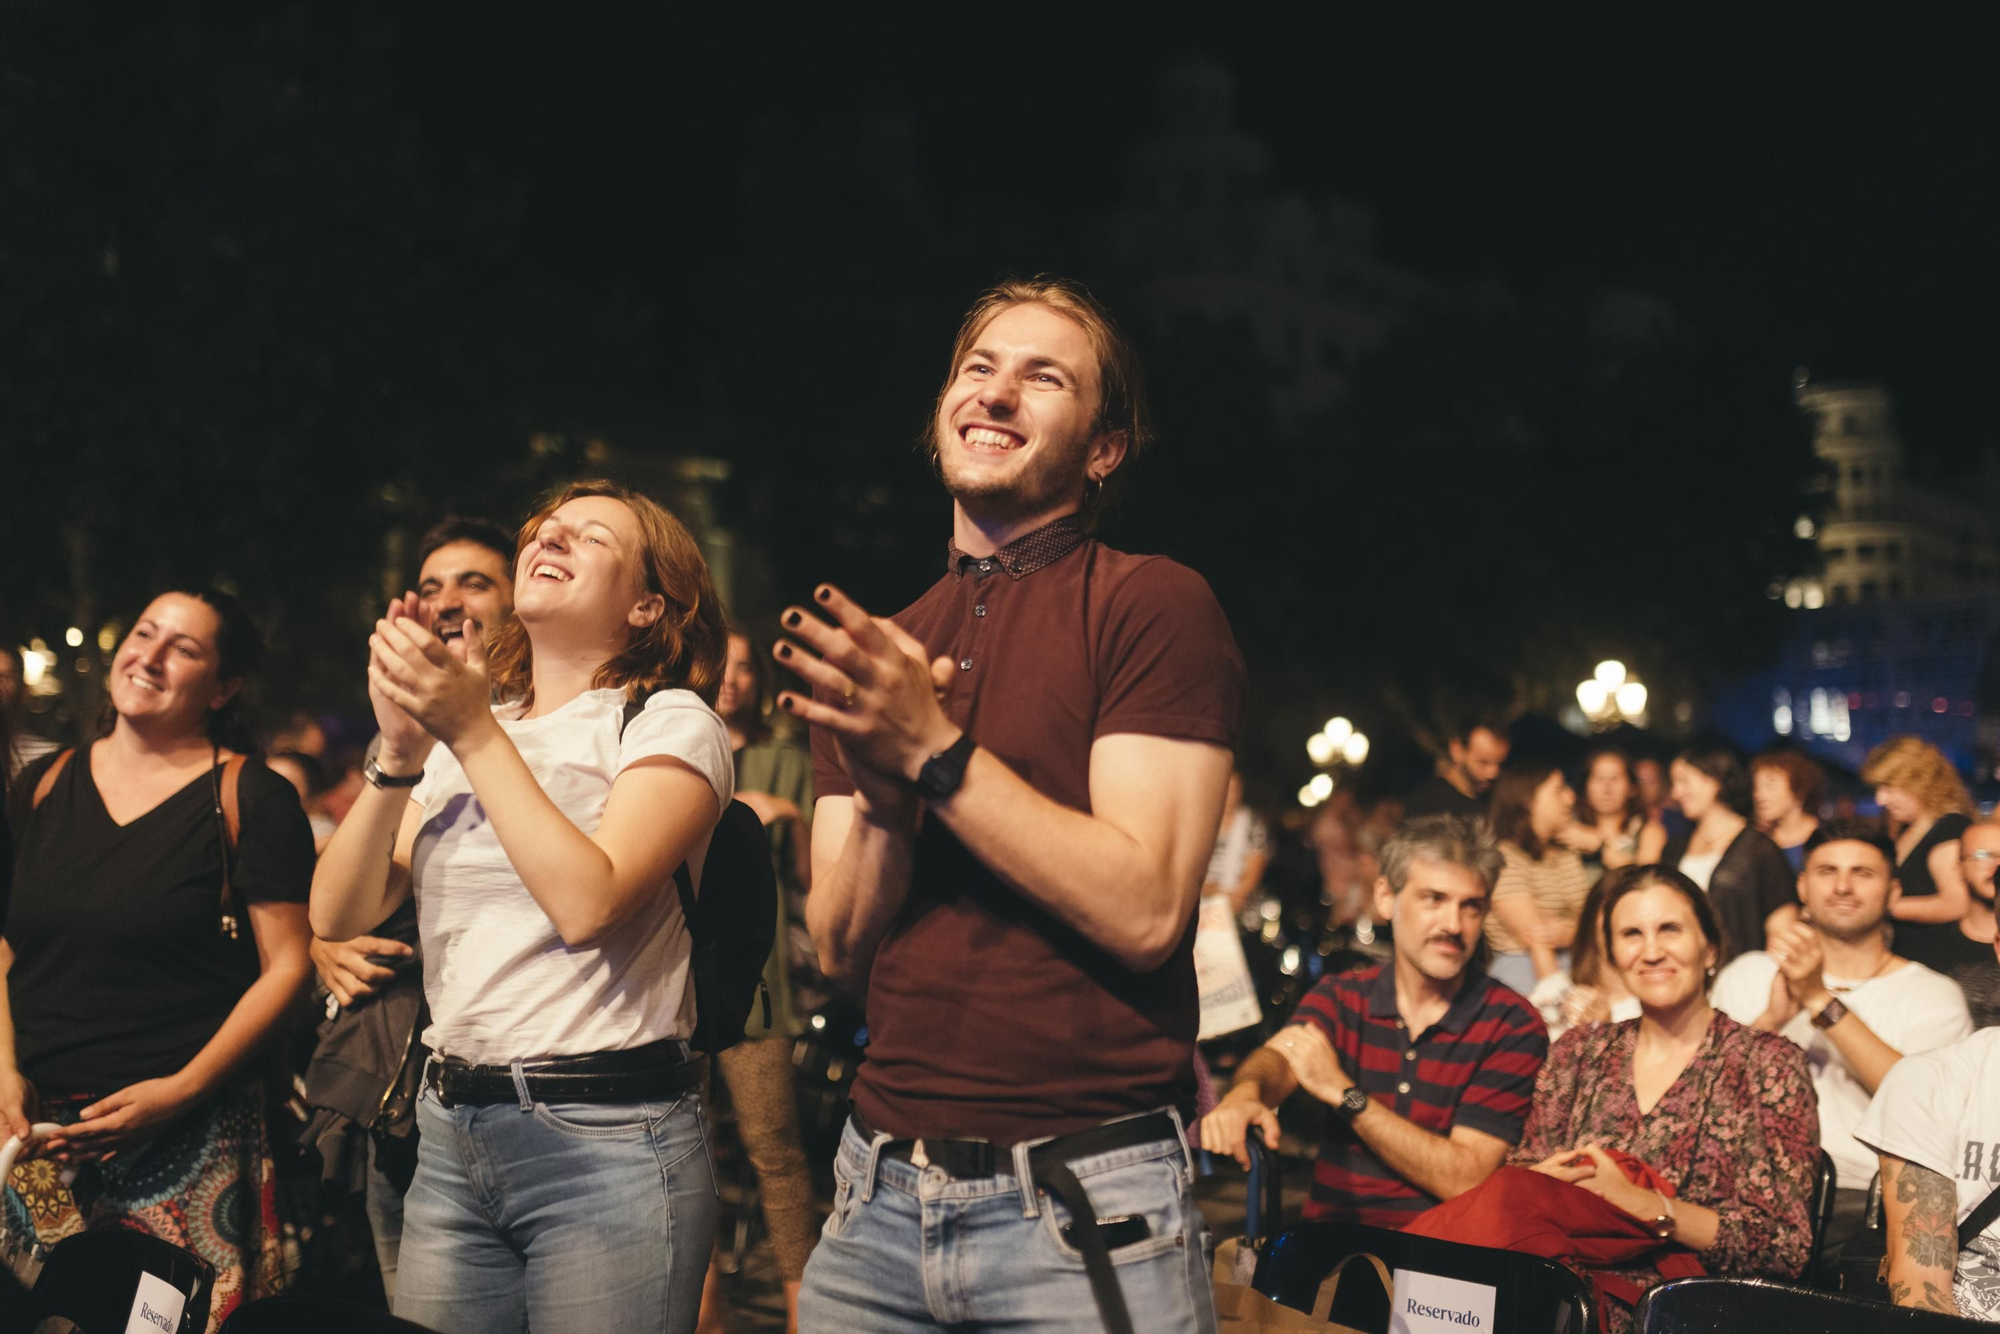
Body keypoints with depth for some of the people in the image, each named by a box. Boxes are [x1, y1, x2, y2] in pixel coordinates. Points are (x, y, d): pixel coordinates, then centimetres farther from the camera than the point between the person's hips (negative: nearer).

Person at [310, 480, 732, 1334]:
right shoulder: (456, 733, 14)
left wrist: (475, 733, -15)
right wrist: (398, 753, -8)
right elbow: (337, 915, 5)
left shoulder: (670, 722, -2)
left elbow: (587, 902, -19)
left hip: (607, 1142, -5)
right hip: (452, 1136, 5)